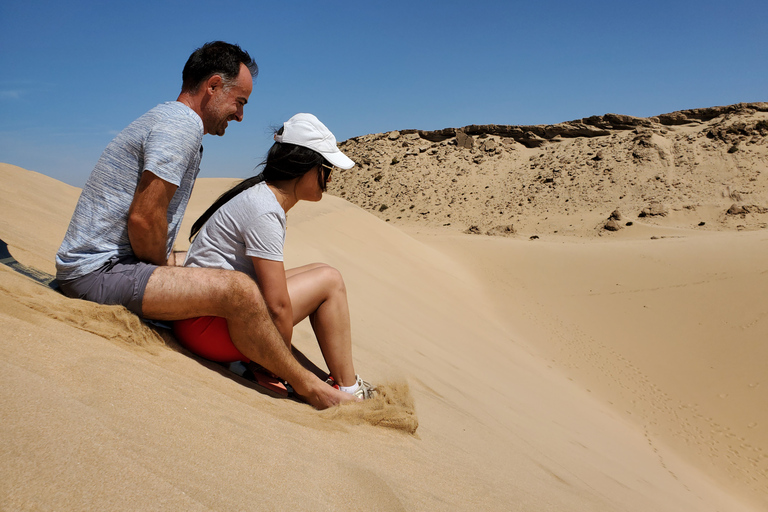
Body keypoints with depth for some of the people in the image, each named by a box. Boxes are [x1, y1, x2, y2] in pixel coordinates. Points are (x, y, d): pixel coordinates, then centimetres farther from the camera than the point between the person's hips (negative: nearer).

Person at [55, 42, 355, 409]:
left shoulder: (165, 119, 18)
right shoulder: (182, 124, -14)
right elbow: (144, 218, -23)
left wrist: (170, 269, 9)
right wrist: (166, 271, -7)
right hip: (100, 271, -12)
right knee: (238, 290, -26)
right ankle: (310, 388, -8)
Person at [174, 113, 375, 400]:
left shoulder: (263, 197, 10)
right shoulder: (265, 212, -21)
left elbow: (271, 284, 12)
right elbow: (278, 306, -23)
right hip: (208, 323, -10)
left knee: (318, 274, 10)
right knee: (329, 280, -10)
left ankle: (343, 381, 10)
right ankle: (347, 390, 0)